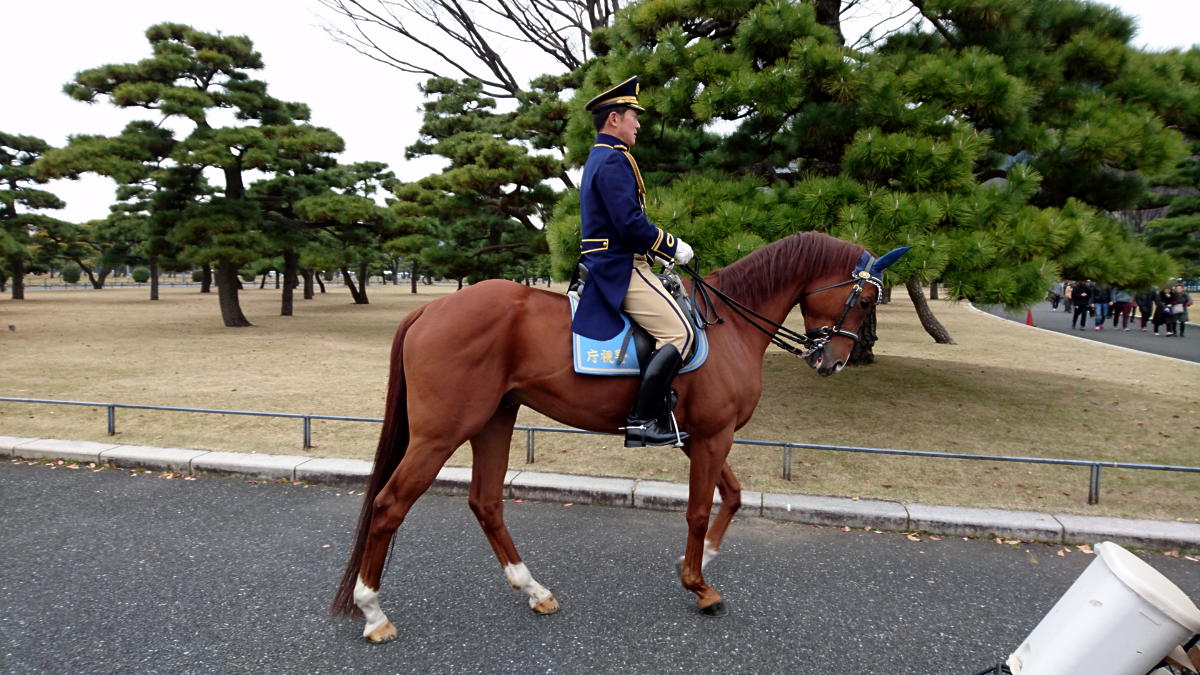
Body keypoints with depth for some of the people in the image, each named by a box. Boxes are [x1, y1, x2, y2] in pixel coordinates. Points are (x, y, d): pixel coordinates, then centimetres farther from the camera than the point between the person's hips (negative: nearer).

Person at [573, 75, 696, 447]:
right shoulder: (614, 160, -13)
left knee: (675, 328, 15)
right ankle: (642, 421, -12)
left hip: (611, 266, 11)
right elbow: (631, 223, -23)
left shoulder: (600, 158, 20)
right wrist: (673, 247, -10)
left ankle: (656, 410, 16)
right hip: (620, 269, -11)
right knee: (680, 333, -13)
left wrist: (664, 247, 17)